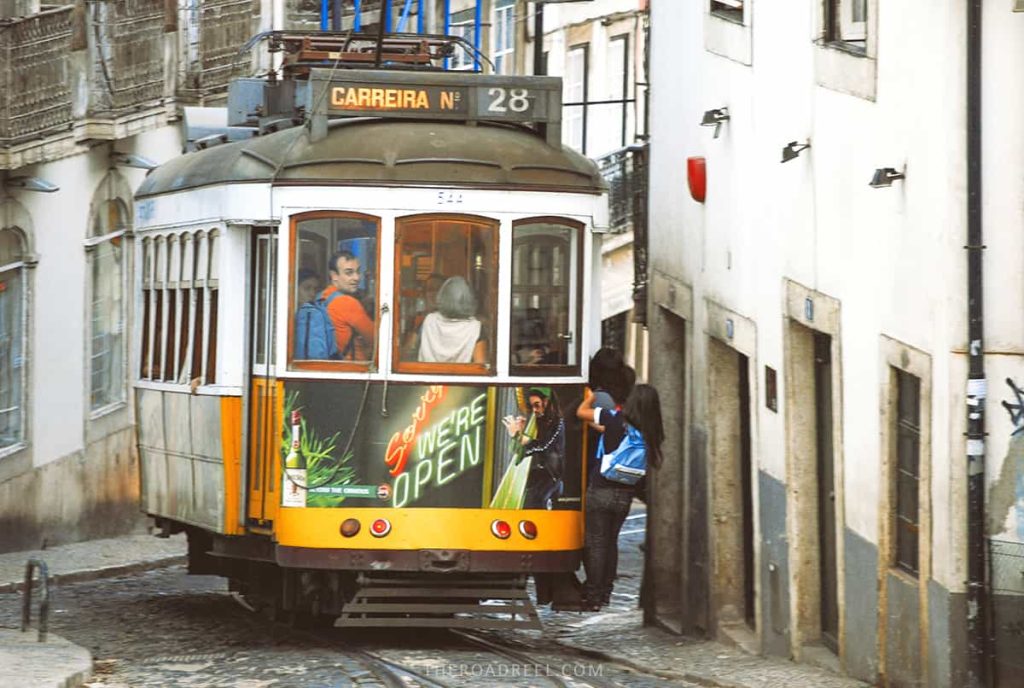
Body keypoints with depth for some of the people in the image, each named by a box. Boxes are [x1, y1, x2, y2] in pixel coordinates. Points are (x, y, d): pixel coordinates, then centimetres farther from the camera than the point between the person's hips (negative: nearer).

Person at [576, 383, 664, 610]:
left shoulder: (615, 420, -13)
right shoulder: (650, 434, -4)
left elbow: (581, 412, -5)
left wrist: (590, 398, 19)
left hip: (600, 490, -4)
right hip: (625, 494, 4)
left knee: (595, 542, 3)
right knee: (611, 541, 19)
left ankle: (593, 597, 2)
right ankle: (605, 592, 24)